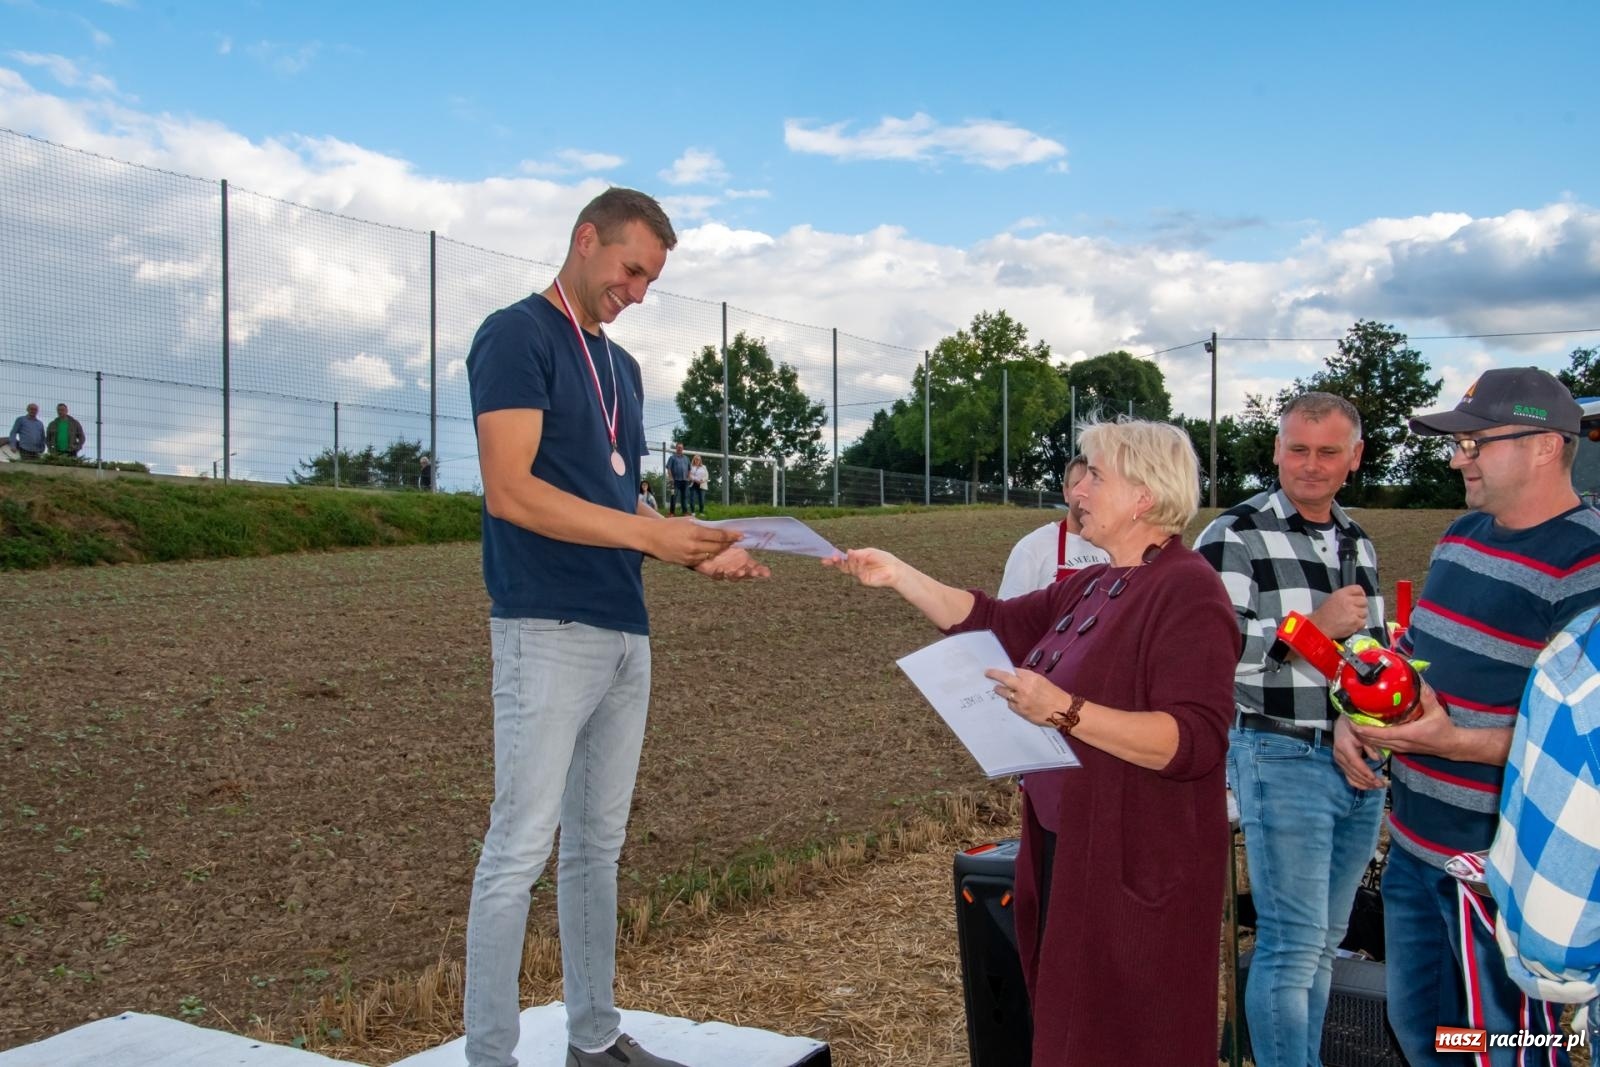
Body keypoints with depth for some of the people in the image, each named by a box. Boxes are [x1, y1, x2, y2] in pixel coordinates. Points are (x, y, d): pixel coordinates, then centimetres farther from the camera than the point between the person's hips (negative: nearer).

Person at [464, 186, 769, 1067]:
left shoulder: (620, 366, 19)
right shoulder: (515, 336, -6)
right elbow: (510, 491, -17)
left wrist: (696, 553, 4)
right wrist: (650, 532, -17)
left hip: (626, 633, 8)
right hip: (548, 632, -8)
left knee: (597, 846, 14)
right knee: (521, 847, -4)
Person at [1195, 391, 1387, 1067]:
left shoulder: (1359, 545, 14)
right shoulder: (1234, 537, -8)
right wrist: (1313, 626, -19)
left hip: (1360, 764, 7)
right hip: (1282, 759, -7)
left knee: (1324, 942, 16)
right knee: (1293, 944, -5)